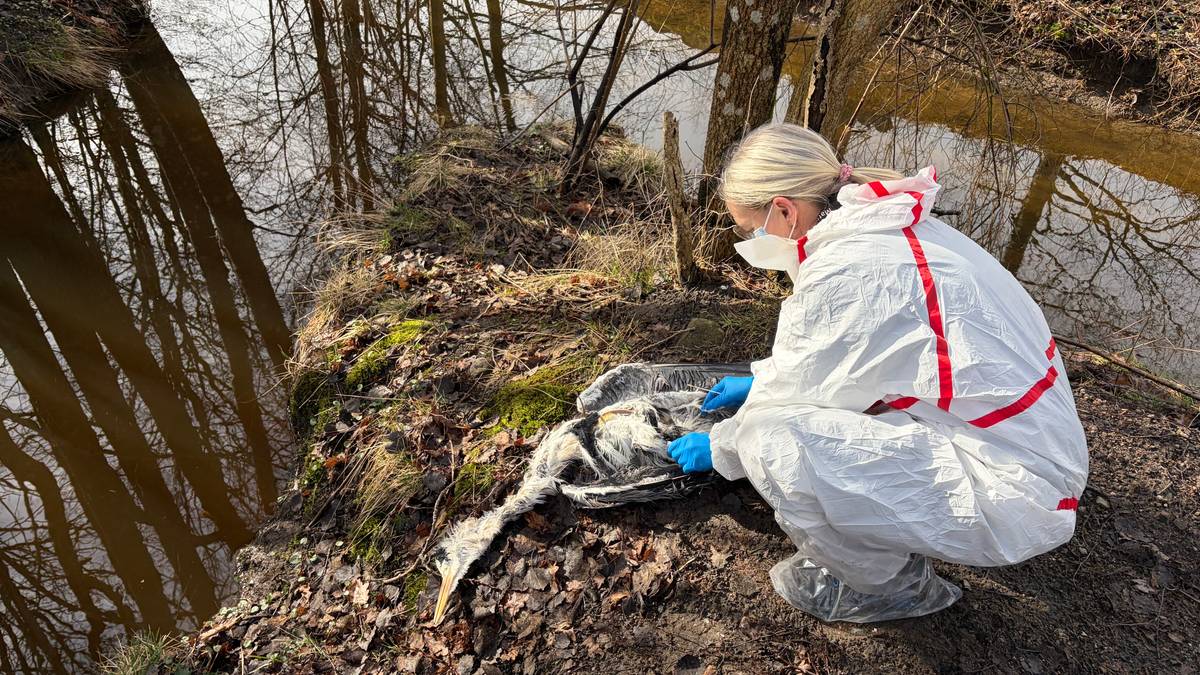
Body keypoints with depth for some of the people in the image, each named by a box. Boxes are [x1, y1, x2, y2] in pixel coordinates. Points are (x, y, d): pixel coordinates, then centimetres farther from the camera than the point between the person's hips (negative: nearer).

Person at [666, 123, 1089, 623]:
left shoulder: (843, 275, -24)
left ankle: (893, 582, 2)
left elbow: (791, 396, -10)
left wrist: (718, 449, 8)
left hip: (1011, 500, -10)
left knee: (770, 436, -24)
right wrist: (760, 382, 28)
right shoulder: (890, 224, 4)